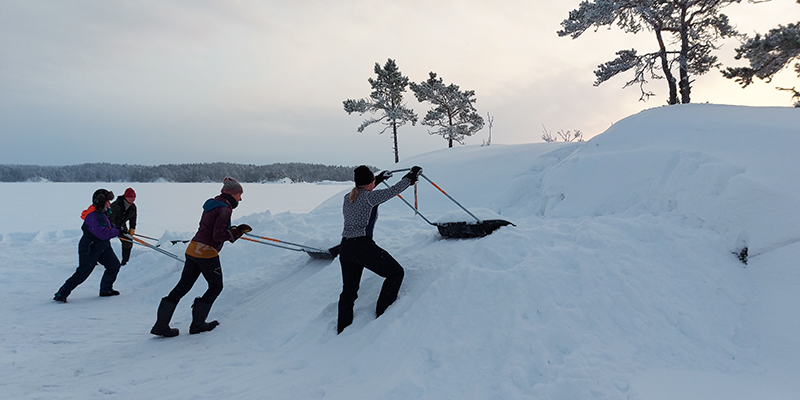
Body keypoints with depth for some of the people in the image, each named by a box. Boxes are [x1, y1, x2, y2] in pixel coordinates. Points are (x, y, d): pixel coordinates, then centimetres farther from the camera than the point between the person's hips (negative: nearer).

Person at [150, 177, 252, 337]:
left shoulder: (212, 204, 14)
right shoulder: (225, 209, -14)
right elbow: (218, 236, -19)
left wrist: (234, 230, 15)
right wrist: (236, 232, -11)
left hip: (192, 250, 9)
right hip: (206, 253, -9)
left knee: (183, 286, 12)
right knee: (216, 287, 10)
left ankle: (161, 324, 13)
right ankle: (197, 324, 15)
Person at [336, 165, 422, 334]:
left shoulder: (347, 198, 12)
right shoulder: (369, 197, -10)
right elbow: (393, 190, -5)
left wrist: (379, 179, 41)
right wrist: (411, 176, 10)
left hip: (345, 248, 8)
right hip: (363, 247, -8)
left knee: (348, 291, 17)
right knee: (395, 272, 10)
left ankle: (343, 331, 23)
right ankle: (382, 315, 10)